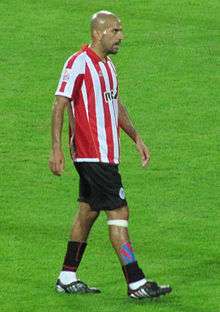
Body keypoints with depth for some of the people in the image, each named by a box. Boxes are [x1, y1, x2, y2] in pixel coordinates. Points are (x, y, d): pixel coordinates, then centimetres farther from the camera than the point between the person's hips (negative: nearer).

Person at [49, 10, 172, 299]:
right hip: (92, 154, -9)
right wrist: (56, 149, -19)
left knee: (87, 212, 13)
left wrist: (136, 138, 23)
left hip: (105, 154, 9)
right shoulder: (78, 63, -13)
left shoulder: (107, 65, 15)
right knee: (119, 213, -10)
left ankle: (67, 278, 21)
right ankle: (136, 284, -10)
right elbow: (59, 106, -14)